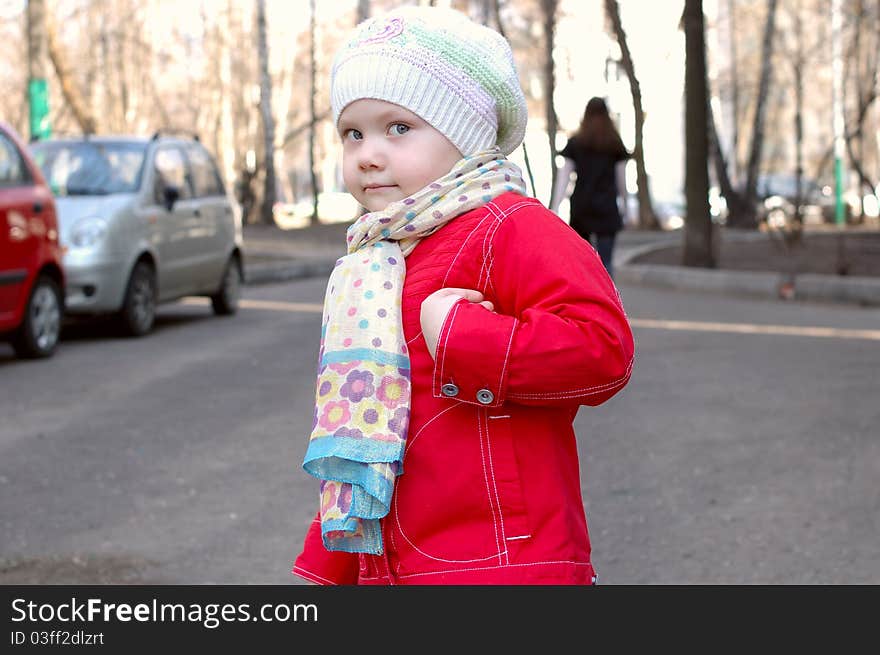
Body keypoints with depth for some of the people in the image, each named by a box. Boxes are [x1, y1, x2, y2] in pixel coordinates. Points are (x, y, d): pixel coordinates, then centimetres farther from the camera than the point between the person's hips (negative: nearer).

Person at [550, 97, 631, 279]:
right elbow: (620, 177, 5)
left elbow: (564, 175, -3)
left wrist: (555, 206, -6)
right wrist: (624, 202, 18)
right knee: (605, 262, -4)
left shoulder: (575, 142, 4)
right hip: (607, 207, -1)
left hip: (580, 206, 1)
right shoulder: (615, 143, 3)